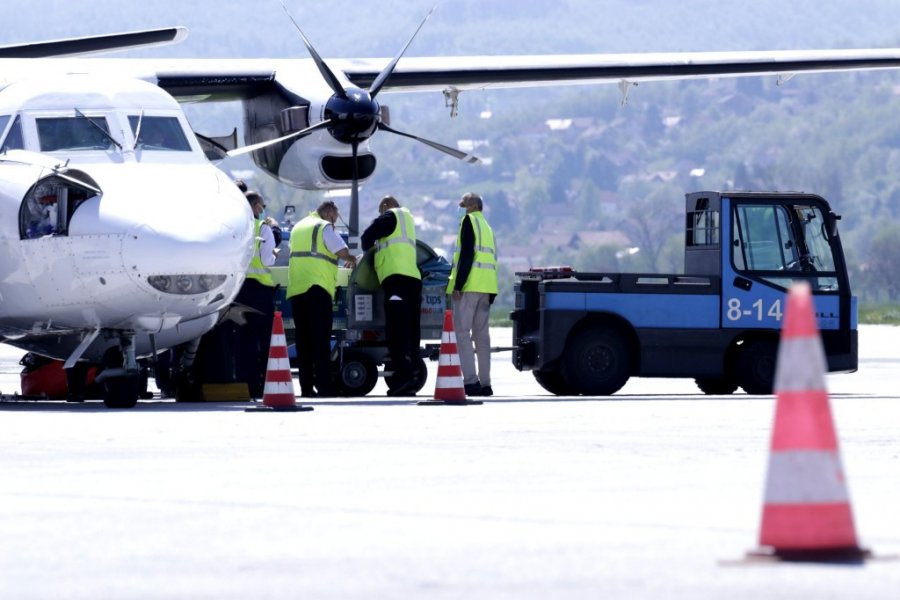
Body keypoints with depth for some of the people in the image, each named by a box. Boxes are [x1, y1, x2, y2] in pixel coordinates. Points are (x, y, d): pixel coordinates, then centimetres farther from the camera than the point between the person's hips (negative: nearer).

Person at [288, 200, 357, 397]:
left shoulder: (298, 227, 23)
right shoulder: (324, 227, -1)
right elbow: (342, 251, -10)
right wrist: (351, 259, 12)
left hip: (296, 288, 7)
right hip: (317, 288, -7)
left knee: (303, 341, 6)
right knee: (321, 339, -8)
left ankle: (306, 387, 2)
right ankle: (324, 385, -15)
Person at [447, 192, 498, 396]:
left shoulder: (469, 221, -3)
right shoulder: (487, 227, 22)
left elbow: (466, 255, -14)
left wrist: (458, 285, -17)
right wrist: (490, 295, 21)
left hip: (469, 286, -8)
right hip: (486, 287, 8)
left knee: (462, 332, -9)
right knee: (481, 335, 10)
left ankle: (471, 380, -18)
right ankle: (485, 383, 7)